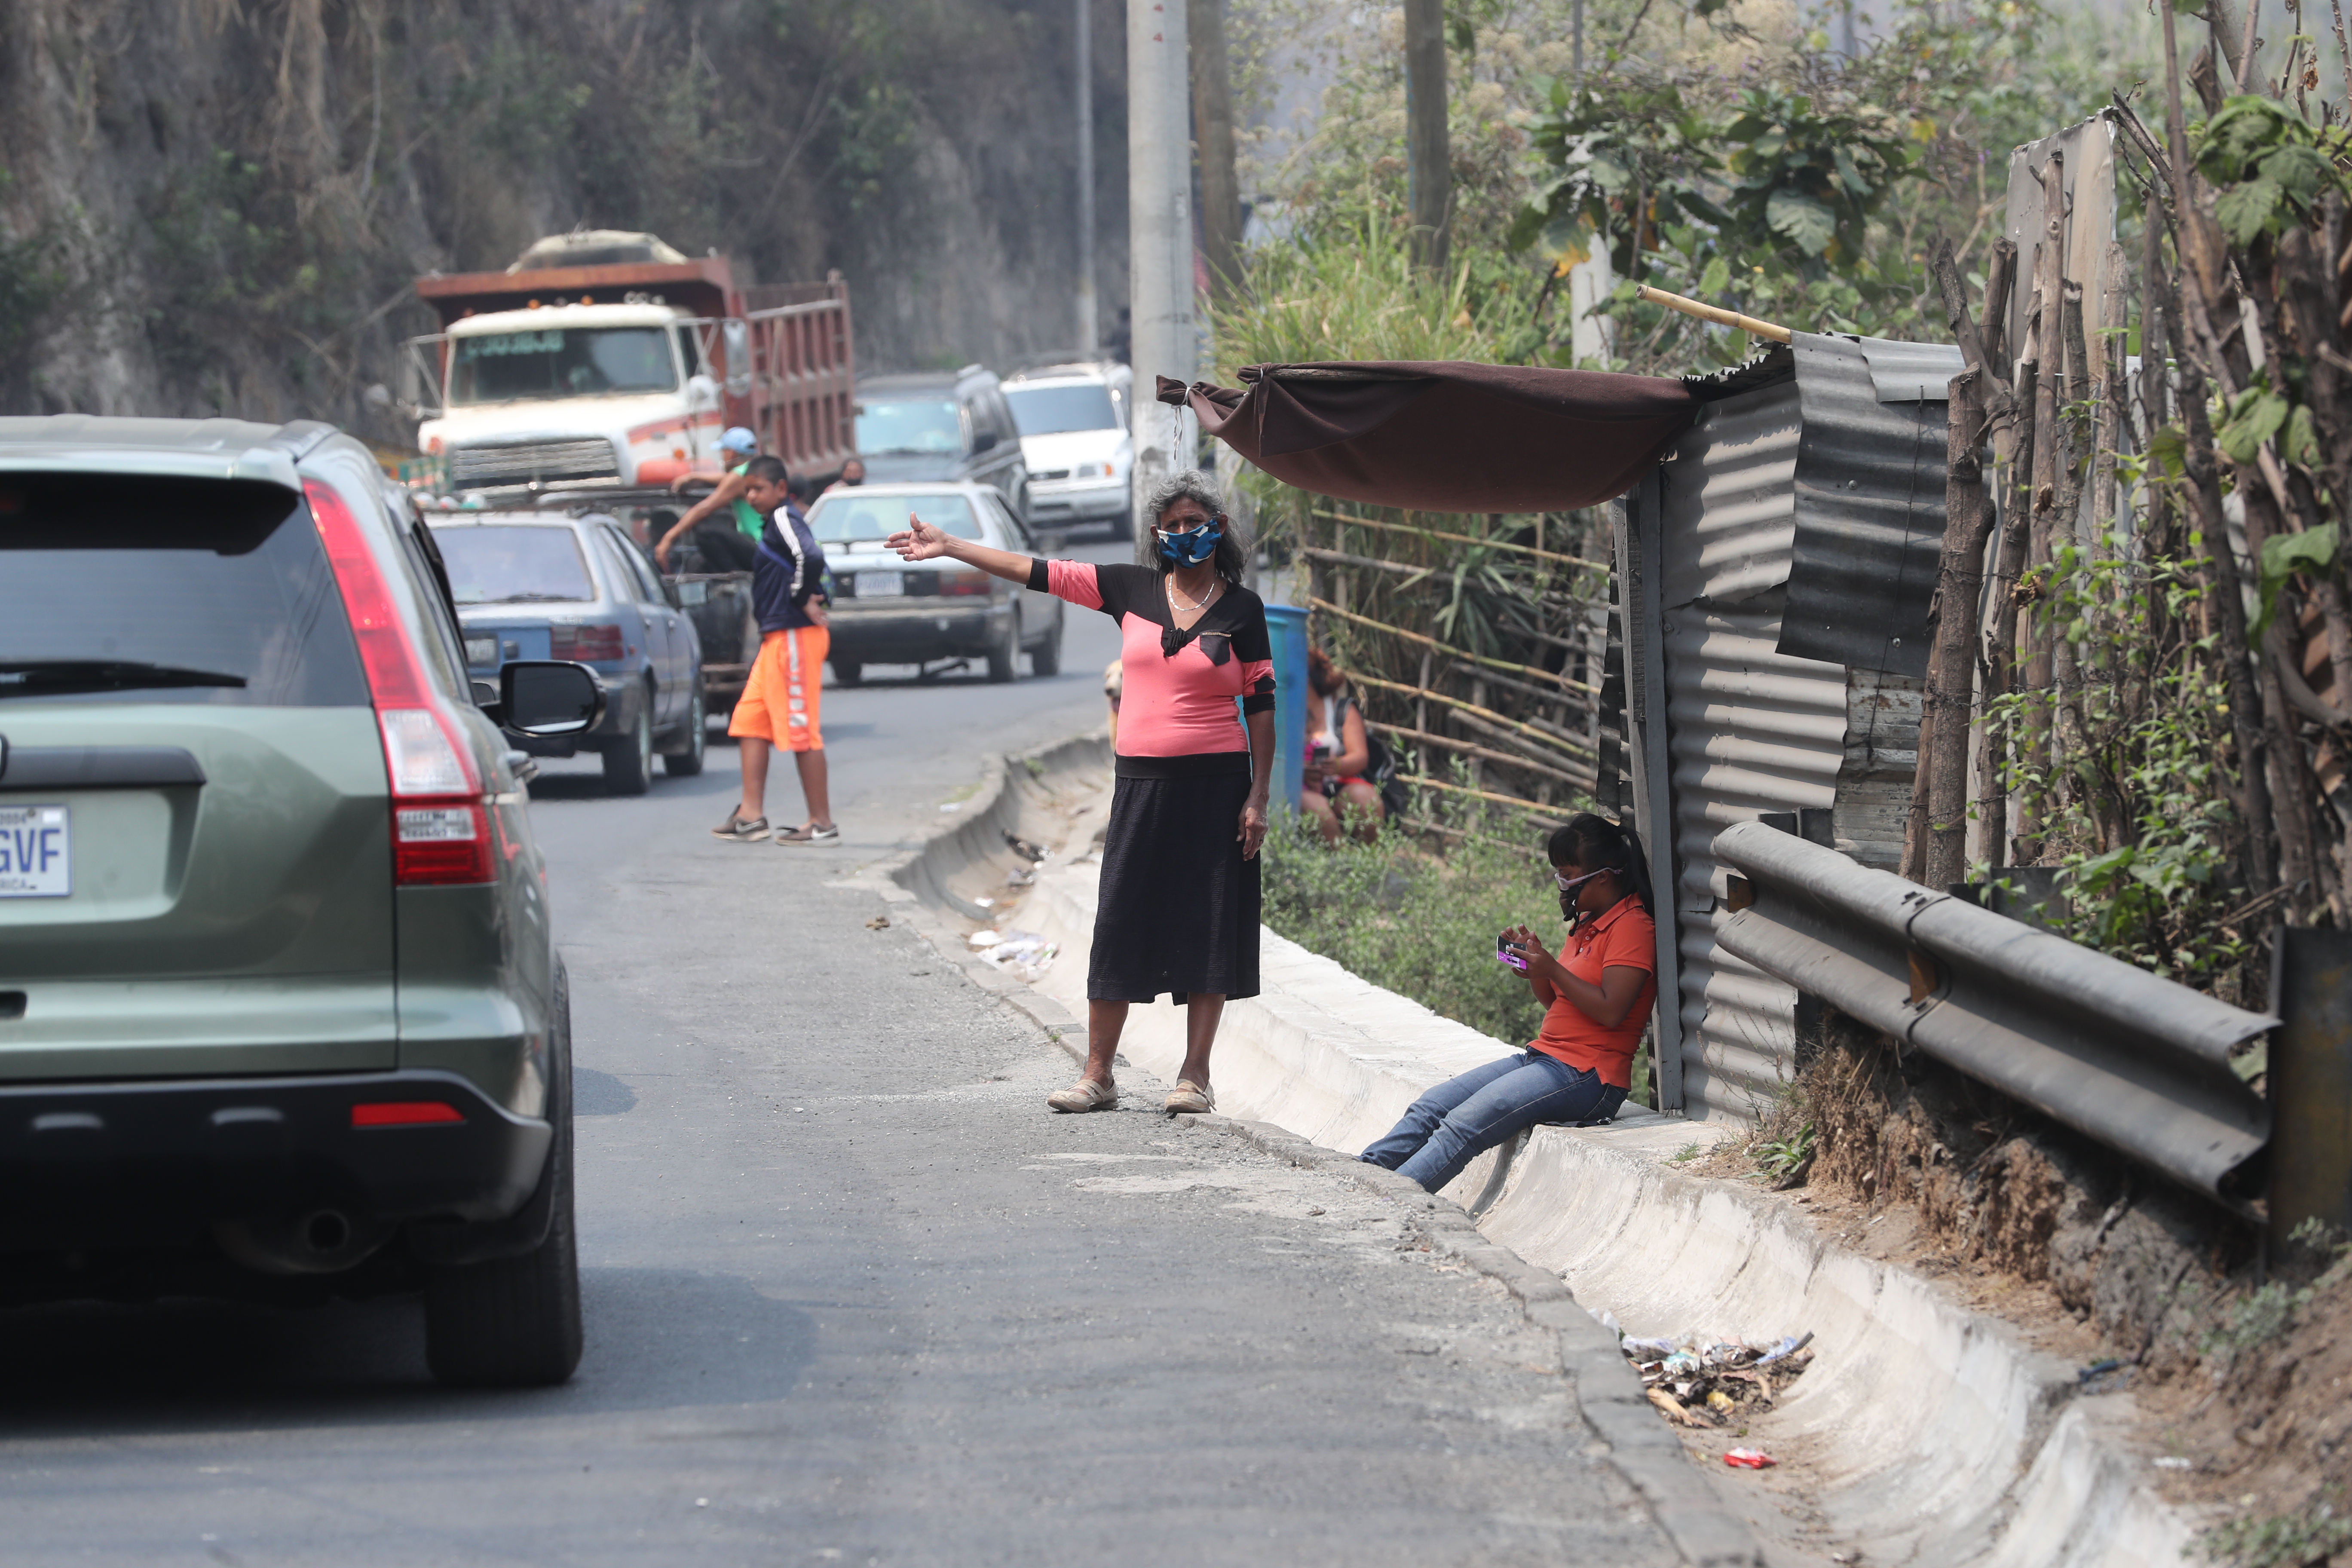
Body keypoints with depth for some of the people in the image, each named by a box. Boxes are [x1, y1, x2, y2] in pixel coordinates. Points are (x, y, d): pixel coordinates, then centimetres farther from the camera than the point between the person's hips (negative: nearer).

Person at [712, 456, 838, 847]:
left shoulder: (784, 518, -12)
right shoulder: (774, 522, 18)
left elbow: (811, 557, -28)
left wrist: (803, 600, -17)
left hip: (795, 638, -10)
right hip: (777, 638, 10)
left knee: (800, 729, -7)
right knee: (751, 721, 8)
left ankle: (822, 825, -3)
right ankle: (752, 815, 7)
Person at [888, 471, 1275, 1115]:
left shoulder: (1241, 609, 1)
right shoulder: (1133, 589, 7)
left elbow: (1261, 705, 1)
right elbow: (1038, 572, 8)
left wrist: (1258, 797, -5)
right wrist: (948, 548, 8)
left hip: (1216, 783, -2)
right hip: (1141, 782, 2)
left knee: (1209, 925, -1)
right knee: (1119, 923, 1)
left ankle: (1195, 1075, 5)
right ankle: (1097, 1075, 5)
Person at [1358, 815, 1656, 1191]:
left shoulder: (1632, 928, -11)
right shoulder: (1587, 923, 18)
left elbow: (1611, 1011, -20)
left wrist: (1552, 969, -18)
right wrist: (1533, 962, 3)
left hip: (1587, 1076, -10)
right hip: (1543, 1057, 10)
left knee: (1464, 1124, -24)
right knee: (1431, 1107, -4)